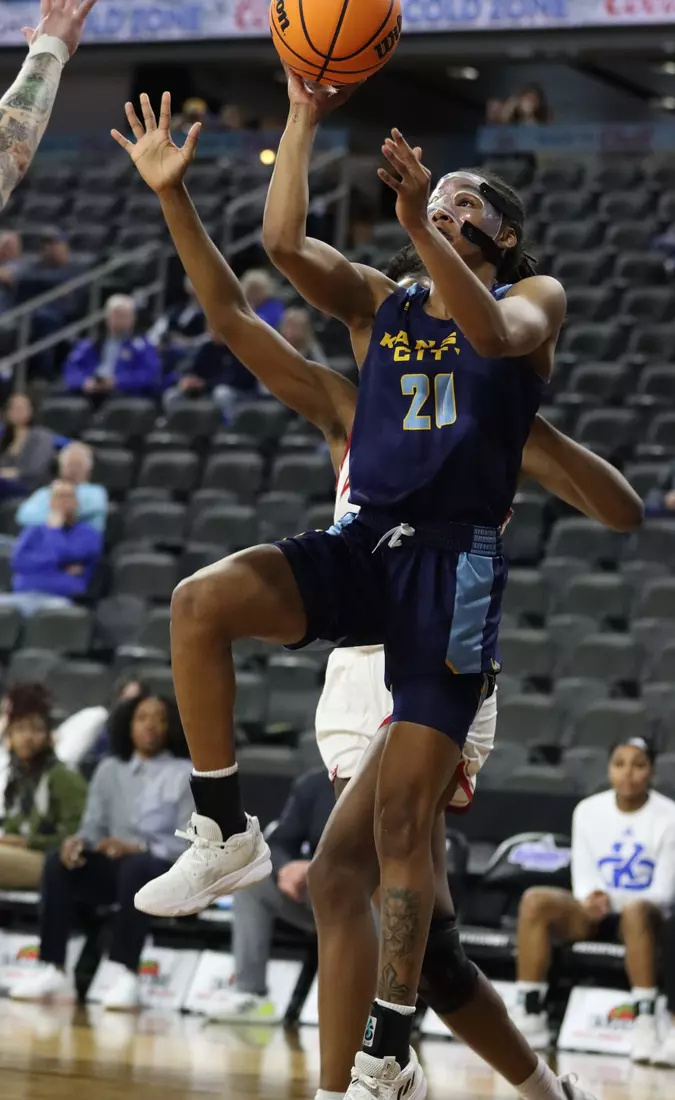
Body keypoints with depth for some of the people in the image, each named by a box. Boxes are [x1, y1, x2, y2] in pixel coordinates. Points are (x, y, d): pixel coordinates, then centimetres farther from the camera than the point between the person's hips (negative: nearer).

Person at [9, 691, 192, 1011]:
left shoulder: (187, 775, 6)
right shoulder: (109, 771, 18)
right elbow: (94, 827, 11)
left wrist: (138, 847, -21)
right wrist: (78, 840, -15)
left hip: (165, 871, -4)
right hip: (112, 866, 4)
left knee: (135, 867, -38)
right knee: (60, 861, -25)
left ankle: (126, 976, -45)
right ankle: (52, 970, -32)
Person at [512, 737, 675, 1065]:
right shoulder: (588, 810, 5)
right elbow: (583, 878, 4)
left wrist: (612, 899, -26)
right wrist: (590, 899, -21)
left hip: (648, 914, -4)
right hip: (594, 915, 4)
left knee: (636, 911, -40)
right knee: (535, 900, -25)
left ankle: (646, 1022, -39)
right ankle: (530, 1016, -26)